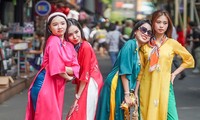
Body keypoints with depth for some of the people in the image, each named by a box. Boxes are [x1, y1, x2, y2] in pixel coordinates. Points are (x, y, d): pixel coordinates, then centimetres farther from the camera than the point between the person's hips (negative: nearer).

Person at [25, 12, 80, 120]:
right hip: (45, 86, -8)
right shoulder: (53, 41, -11)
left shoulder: (69, 45, 13)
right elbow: (56, 68, -18)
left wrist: (65, 69, -13)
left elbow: (76, 68, 5)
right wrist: (68, 77, -1)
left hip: (57, 87, 8)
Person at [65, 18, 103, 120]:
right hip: (83, 84, 8)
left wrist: (77, 97, -12)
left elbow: (86, 74, -16)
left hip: (91, 84, -8)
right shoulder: (73, 47, 6)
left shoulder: (85, 47, -17)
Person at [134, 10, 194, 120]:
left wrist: (174, 73, 3)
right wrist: (136, 91, 6)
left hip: (164, 86, -2)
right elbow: (141, 69, 8)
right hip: (146, 88, 2)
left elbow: (189, 60, 12)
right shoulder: (145, 44, 4)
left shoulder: (172, 43, 1)